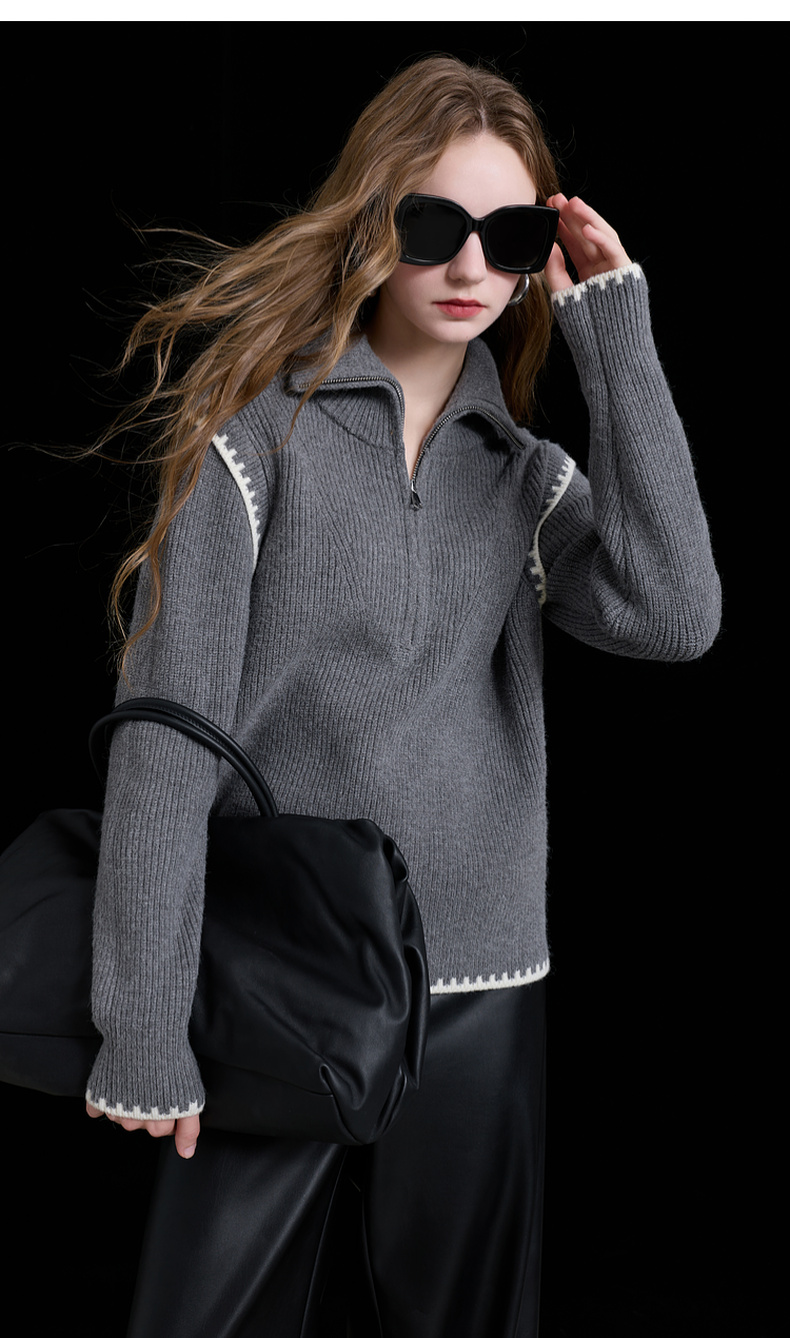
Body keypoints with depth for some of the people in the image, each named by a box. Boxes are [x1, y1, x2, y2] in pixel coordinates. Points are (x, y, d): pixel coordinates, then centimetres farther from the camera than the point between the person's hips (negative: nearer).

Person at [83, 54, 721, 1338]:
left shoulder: (528, 474, 9)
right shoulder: (254, 428, -5)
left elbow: (674, 614, -11)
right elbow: (166, 738, -8)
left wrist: (615, 334, -8)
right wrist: (142, 1025, -12)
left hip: (481, 995, 4)